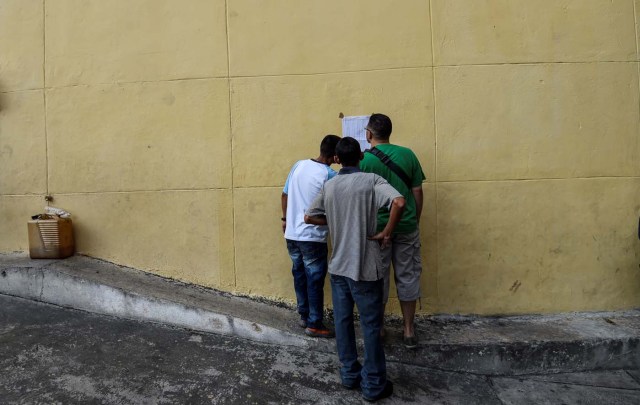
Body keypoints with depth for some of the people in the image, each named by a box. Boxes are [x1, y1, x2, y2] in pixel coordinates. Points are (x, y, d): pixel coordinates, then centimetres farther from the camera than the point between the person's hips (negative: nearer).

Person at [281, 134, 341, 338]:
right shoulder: (329, 175, -14)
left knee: (299, 275, 17)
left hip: (291, 234, 7)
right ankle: (314, 324, 11)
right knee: (315, 280, 4)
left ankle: (304, 315, 29)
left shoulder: (299, 165, 4)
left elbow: (285, 195, 11)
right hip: (312, 237, -6)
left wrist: (285, 219, 22)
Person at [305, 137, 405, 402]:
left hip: (337, 266, 5)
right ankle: (374, 385, 17)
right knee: (371, 325, 7)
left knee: (342, 321, 15)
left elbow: (309, 217, 11)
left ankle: (349, 374, 28)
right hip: (365, 268, -4)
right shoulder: (371, 180, -9)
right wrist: (386, 233, -14)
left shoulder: (328, 186, 4)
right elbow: (399, 203, -25)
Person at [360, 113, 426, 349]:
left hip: (377, 227, -2)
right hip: (407, 226, 2)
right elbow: (417, 192, 1)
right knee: (407, 277, 11)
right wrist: (416, 220, 13)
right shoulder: (407, 154, -1)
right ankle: (409, 331, 19)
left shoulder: (363, 160, -9)